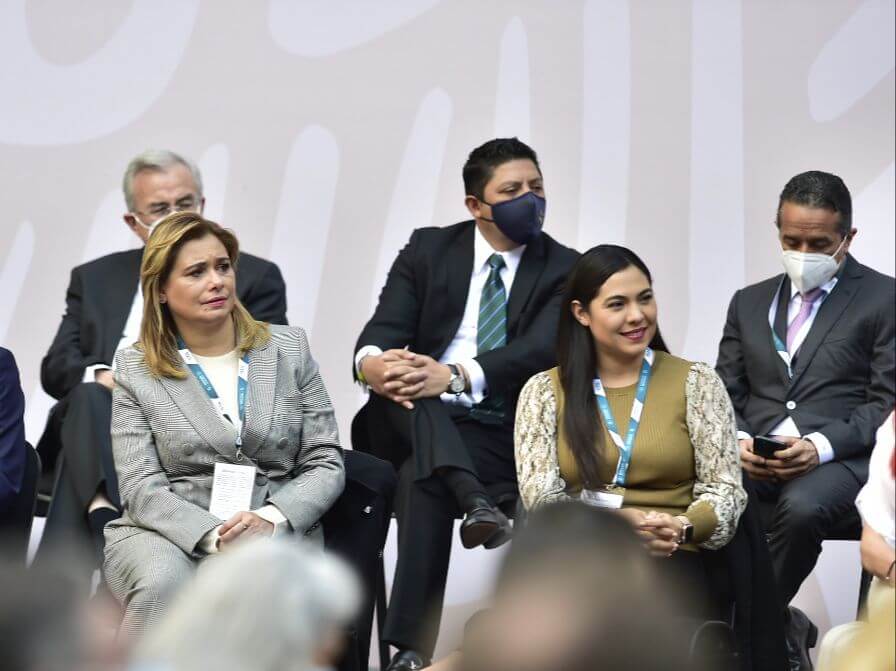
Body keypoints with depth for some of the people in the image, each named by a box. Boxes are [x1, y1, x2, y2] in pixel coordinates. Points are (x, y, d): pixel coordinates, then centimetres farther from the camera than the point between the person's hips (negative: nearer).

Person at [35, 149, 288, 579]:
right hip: (99, 428, 2)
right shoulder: (95, 280, 22)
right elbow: (56, 369, 13)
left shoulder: (254, 277, 14)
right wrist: (102, 376, -11)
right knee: (90, 398, -32)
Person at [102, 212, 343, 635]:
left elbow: (326, 464, 7)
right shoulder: (135, 368, 7)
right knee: (163, 584, -36)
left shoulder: (288, 348, 11)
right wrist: (214, 535, -20)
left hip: (276, 532, 1)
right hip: (169, 535, -1)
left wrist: (270, 518, -13)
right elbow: (142, 489, -1)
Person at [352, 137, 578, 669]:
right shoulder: (428, 250, 12)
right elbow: (386, 327, -1)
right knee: (403, 380, -31)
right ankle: (473, 500, -49)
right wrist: (371, 362, -28)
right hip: (417, 422, 2)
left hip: (502, 432, -2)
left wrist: (456, 376, -29)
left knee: (421, 476, -33)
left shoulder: (564, 269, 5)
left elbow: (541, 348, -12)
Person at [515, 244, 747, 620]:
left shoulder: (696, 382, 13)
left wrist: (682, 529, -18)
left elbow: (724, 489, 6)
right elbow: (539, 494, 2)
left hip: (671, 560, 0)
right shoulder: (544, 391, 14)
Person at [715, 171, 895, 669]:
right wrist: (737, 440, -7)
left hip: (840, 459, -4)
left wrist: (821, 445, -17)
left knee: (802, 507, -39)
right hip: (756, 461, 4)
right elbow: (727, 393, 17)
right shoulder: (750, 302, 20)